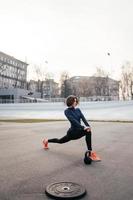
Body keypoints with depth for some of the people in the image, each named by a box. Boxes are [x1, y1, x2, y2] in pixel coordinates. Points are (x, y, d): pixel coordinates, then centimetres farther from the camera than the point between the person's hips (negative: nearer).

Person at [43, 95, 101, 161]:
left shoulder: (78, 110, 7)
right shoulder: (67, 111, -11)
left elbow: (83, 118, -7)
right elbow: (73, 120, -24)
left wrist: (88, 126, -24)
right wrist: (83, 127, -34)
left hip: (79, 130, 9)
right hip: (72, 132, -9)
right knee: (87, 132, -25)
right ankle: (90, 153, -21)